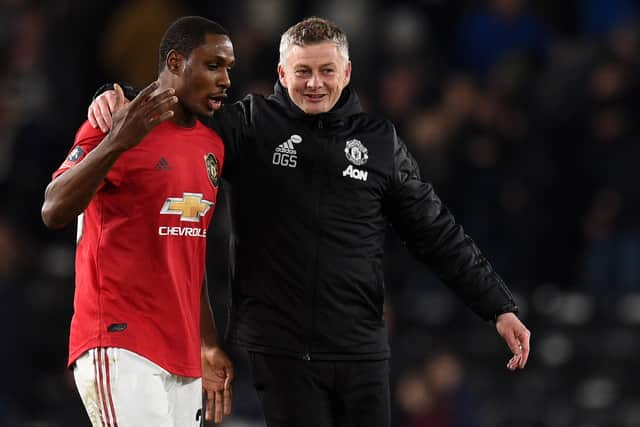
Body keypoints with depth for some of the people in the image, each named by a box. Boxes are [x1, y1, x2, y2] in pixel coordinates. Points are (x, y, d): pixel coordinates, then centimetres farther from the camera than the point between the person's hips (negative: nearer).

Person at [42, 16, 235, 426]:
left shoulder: (212, 146, 15)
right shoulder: (115, 127, -7)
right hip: (121, 349, -7)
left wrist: (208, 344, 23)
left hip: (182, 356, 7)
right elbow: (54, 213, -20)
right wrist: (116, 143, -33)